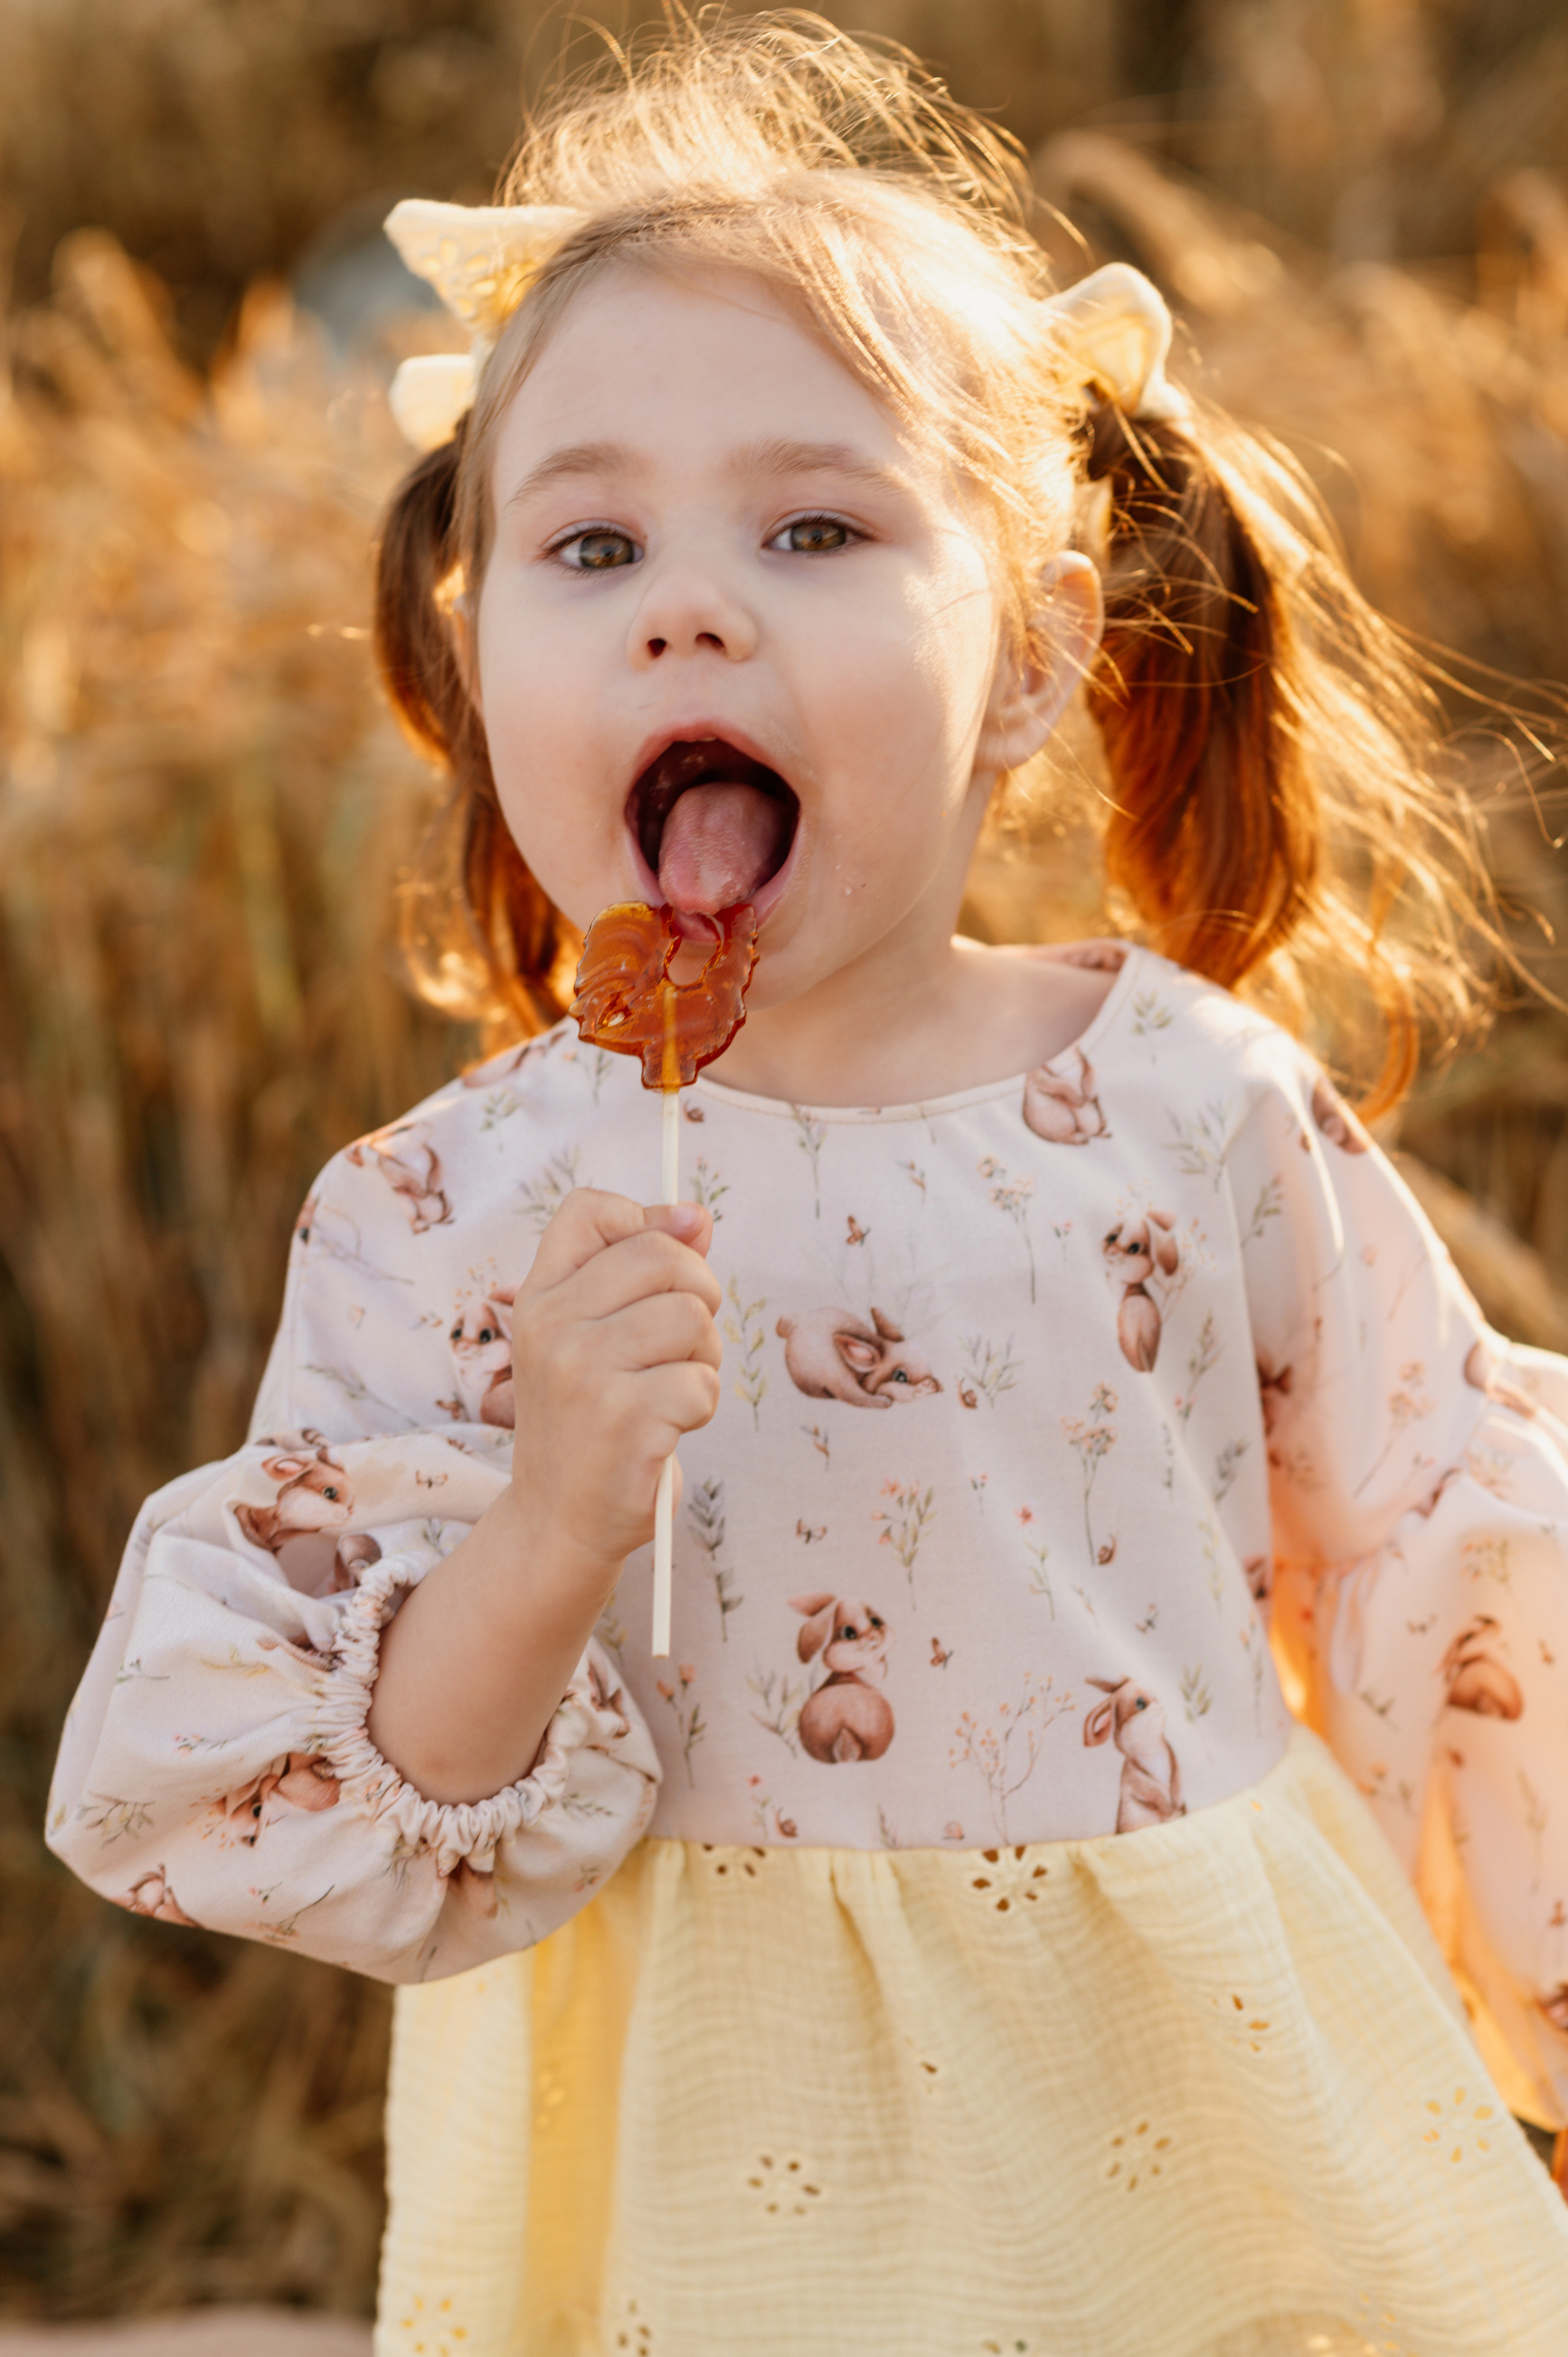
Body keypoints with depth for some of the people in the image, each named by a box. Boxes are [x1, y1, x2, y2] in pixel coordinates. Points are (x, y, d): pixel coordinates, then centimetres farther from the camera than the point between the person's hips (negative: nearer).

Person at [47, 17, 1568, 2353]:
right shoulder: (453, 1213, -12)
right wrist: (546, 1531, -29)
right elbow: (377, 1836, -12)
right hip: (719, 2166, -1)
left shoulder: (1194, 1097, -8)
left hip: (1206, 2087, 2)